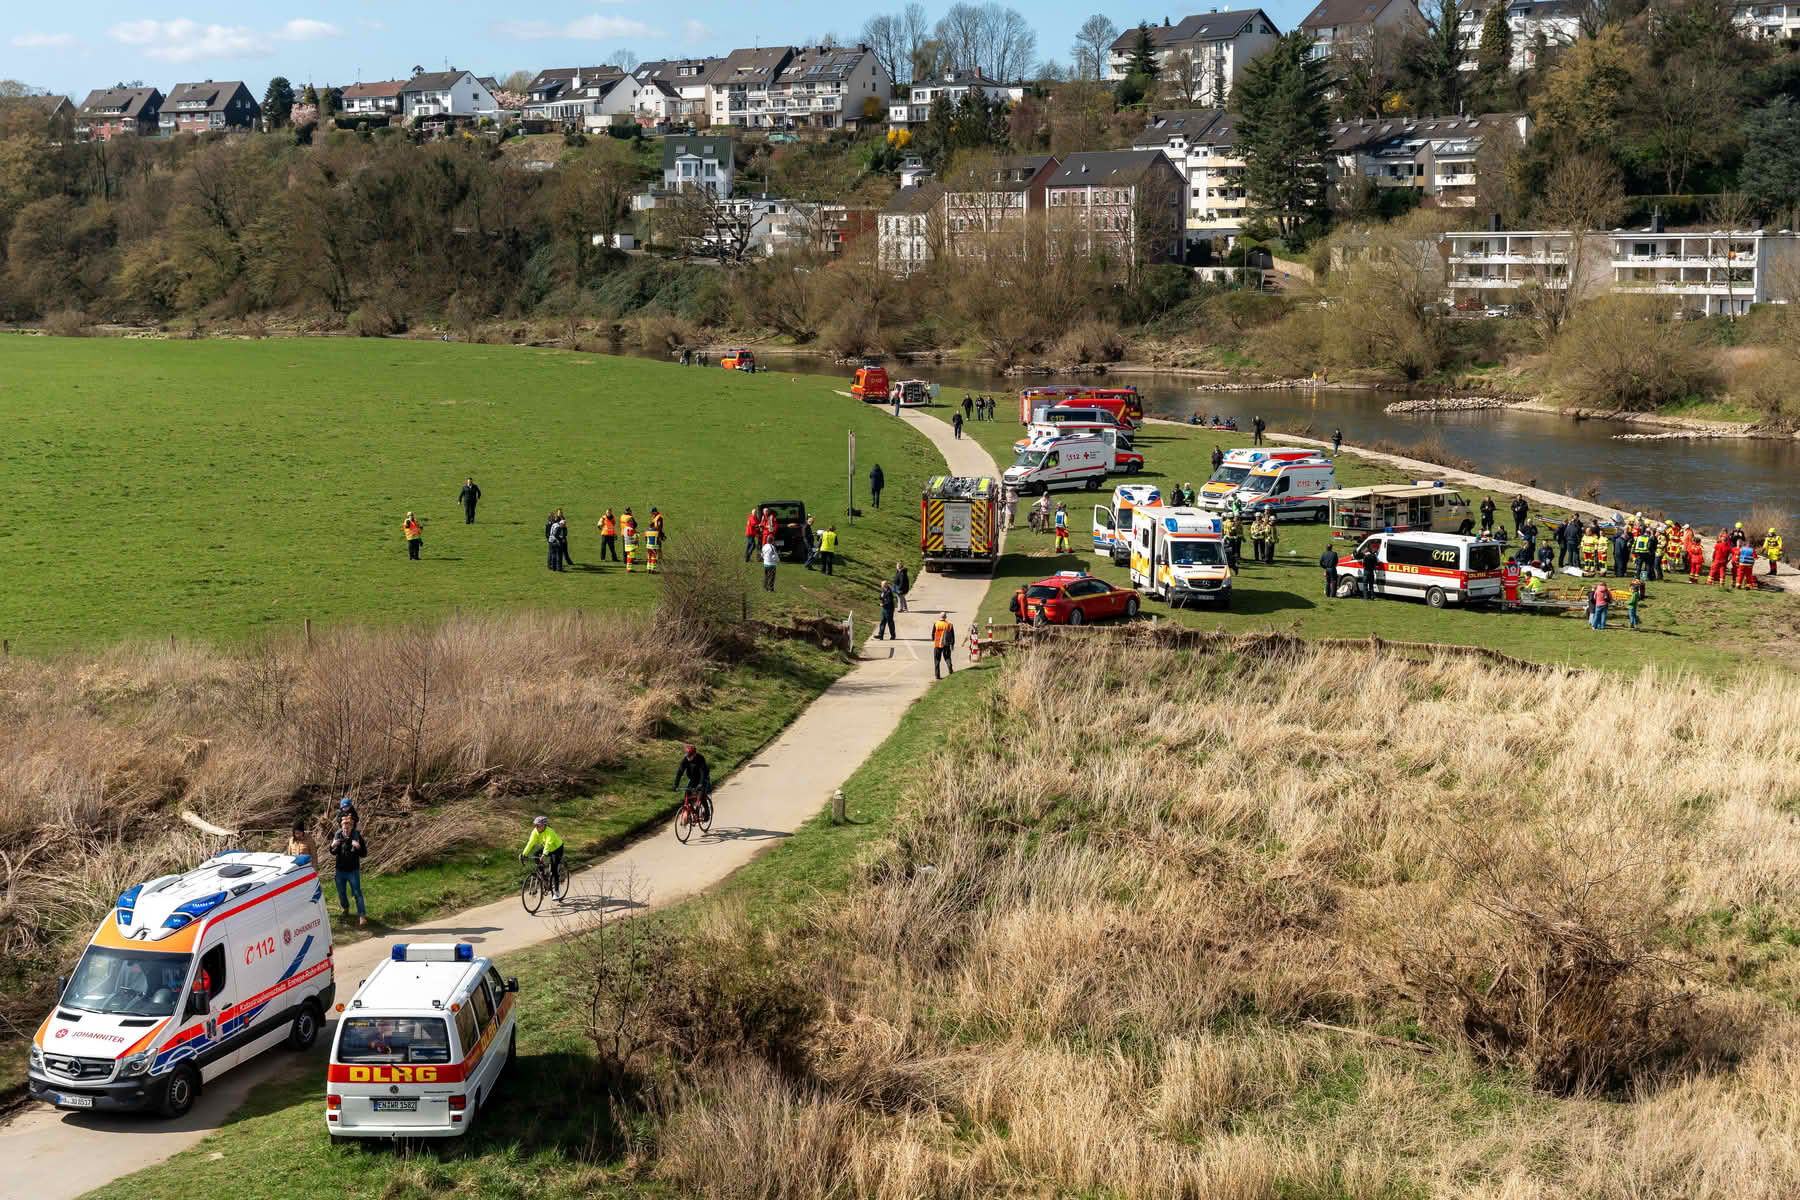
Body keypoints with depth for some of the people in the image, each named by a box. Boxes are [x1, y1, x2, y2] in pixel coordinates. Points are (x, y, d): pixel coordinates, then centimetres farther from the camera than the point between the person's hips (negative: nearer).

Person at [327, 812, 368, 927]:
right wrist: (332, 846, -18)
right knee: (341, 892, 18)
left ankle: (362, 915, -1)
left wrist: (358, 847, -31)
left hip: (353, 870, -4)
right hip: (340, 870, 4)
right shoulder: (337, 835, -5)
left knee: (357, 893, -5)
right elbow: (333, 853, 4)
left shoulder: (357, 836, -13)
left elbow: (364, 853, -12)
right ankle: (345, 910, 42)